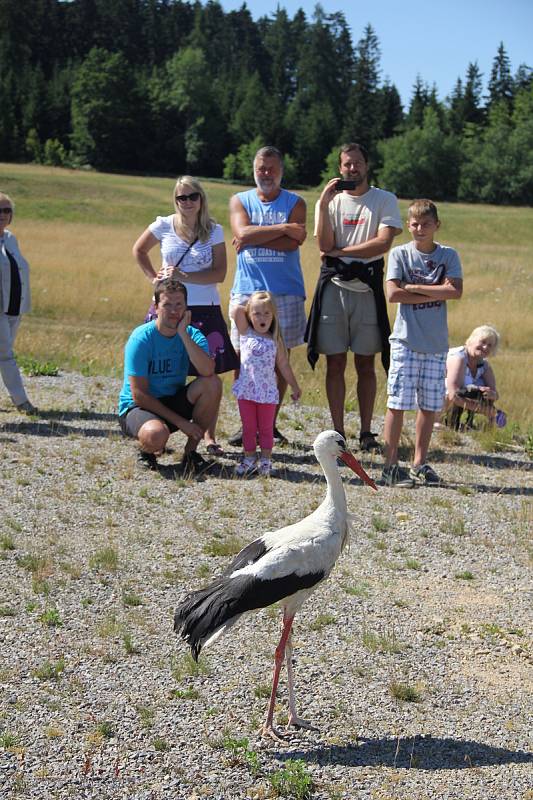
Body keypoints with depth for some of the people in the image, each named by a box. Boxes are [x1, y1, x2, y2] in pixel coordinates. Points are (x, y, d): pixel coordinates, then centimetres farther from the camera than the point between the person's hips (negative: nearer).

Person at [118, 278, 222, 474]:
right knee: (156, 435, -39)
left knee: (213, 383, -22)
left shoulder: (192, 334, -5)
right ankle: (146, 450, 1)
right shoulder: (141, 338, -17)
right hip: (137, 407, -5)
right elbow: (139, 395, -19)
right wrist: (180, 422, -21)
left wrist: (184, 334, -29)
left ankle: (191, 451, -8)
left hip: (174, 402, 5)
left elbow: (207, 371, -27)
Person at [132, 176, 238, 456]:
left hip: (205, 310, 0)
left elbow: (219, 273, -5)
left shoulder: (214, 231, 2)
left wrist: (184, 276, -14)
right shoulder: (164, 225, 3)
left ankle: (210, 436, 7)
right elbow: (139, 250, 19)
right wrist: (154, 278, 6)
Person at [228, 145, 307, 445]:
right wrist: (283, 228, -11)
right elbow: (243, 233, -9)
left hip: (286, 293, 0)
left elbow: (294, 243, -10)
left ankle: (270, 423, 13)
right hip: (247, 290, 1)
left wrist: (254, 239, -9)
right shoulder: (240, 201, 10)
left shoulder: (295, 203, 7)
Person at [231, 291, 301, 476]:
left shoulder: (275, 341, 3)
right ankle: (249, 459, 18)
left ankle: (265, 459, 16)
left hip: (267, 392, 0)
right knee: (248, 427, 9)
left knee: (265, 428, 8)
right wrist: (248, 309, 6)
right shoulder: (246, 333, 2)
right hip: (246, 390, 0)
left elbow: (283, 365, 11)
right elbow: (236, 310, -11)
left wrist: (294, 386, 13)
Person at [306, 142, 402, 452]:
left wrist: (340, 251, -7)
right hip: (334, 287, 1)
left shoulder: (385, 200, 4)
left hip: (367, 288, -1)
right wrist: (324, 204, -11)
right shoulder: (330, 201, 9)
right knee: (335, 364, 2)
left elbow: (383, 243, -10)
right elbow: (325, 245, -5)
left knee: (366, 365, 4)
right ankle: (338, 432, 8)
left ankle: (366, 432, 11)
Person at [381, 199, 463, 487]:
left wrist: (415, 287, -12)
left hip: (436, 343, 3)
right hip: (406, 340, -3)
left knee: (429, 405, 8)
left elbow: (456, 291, -10)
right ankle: (391, 465, 0)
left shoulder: (448, 255, 6)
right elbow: (393, 294, -12)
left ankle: (420, 463, 18)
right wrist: (436, 292, -11)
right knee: (398, 403, -5)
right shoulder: (400, 253, 1)